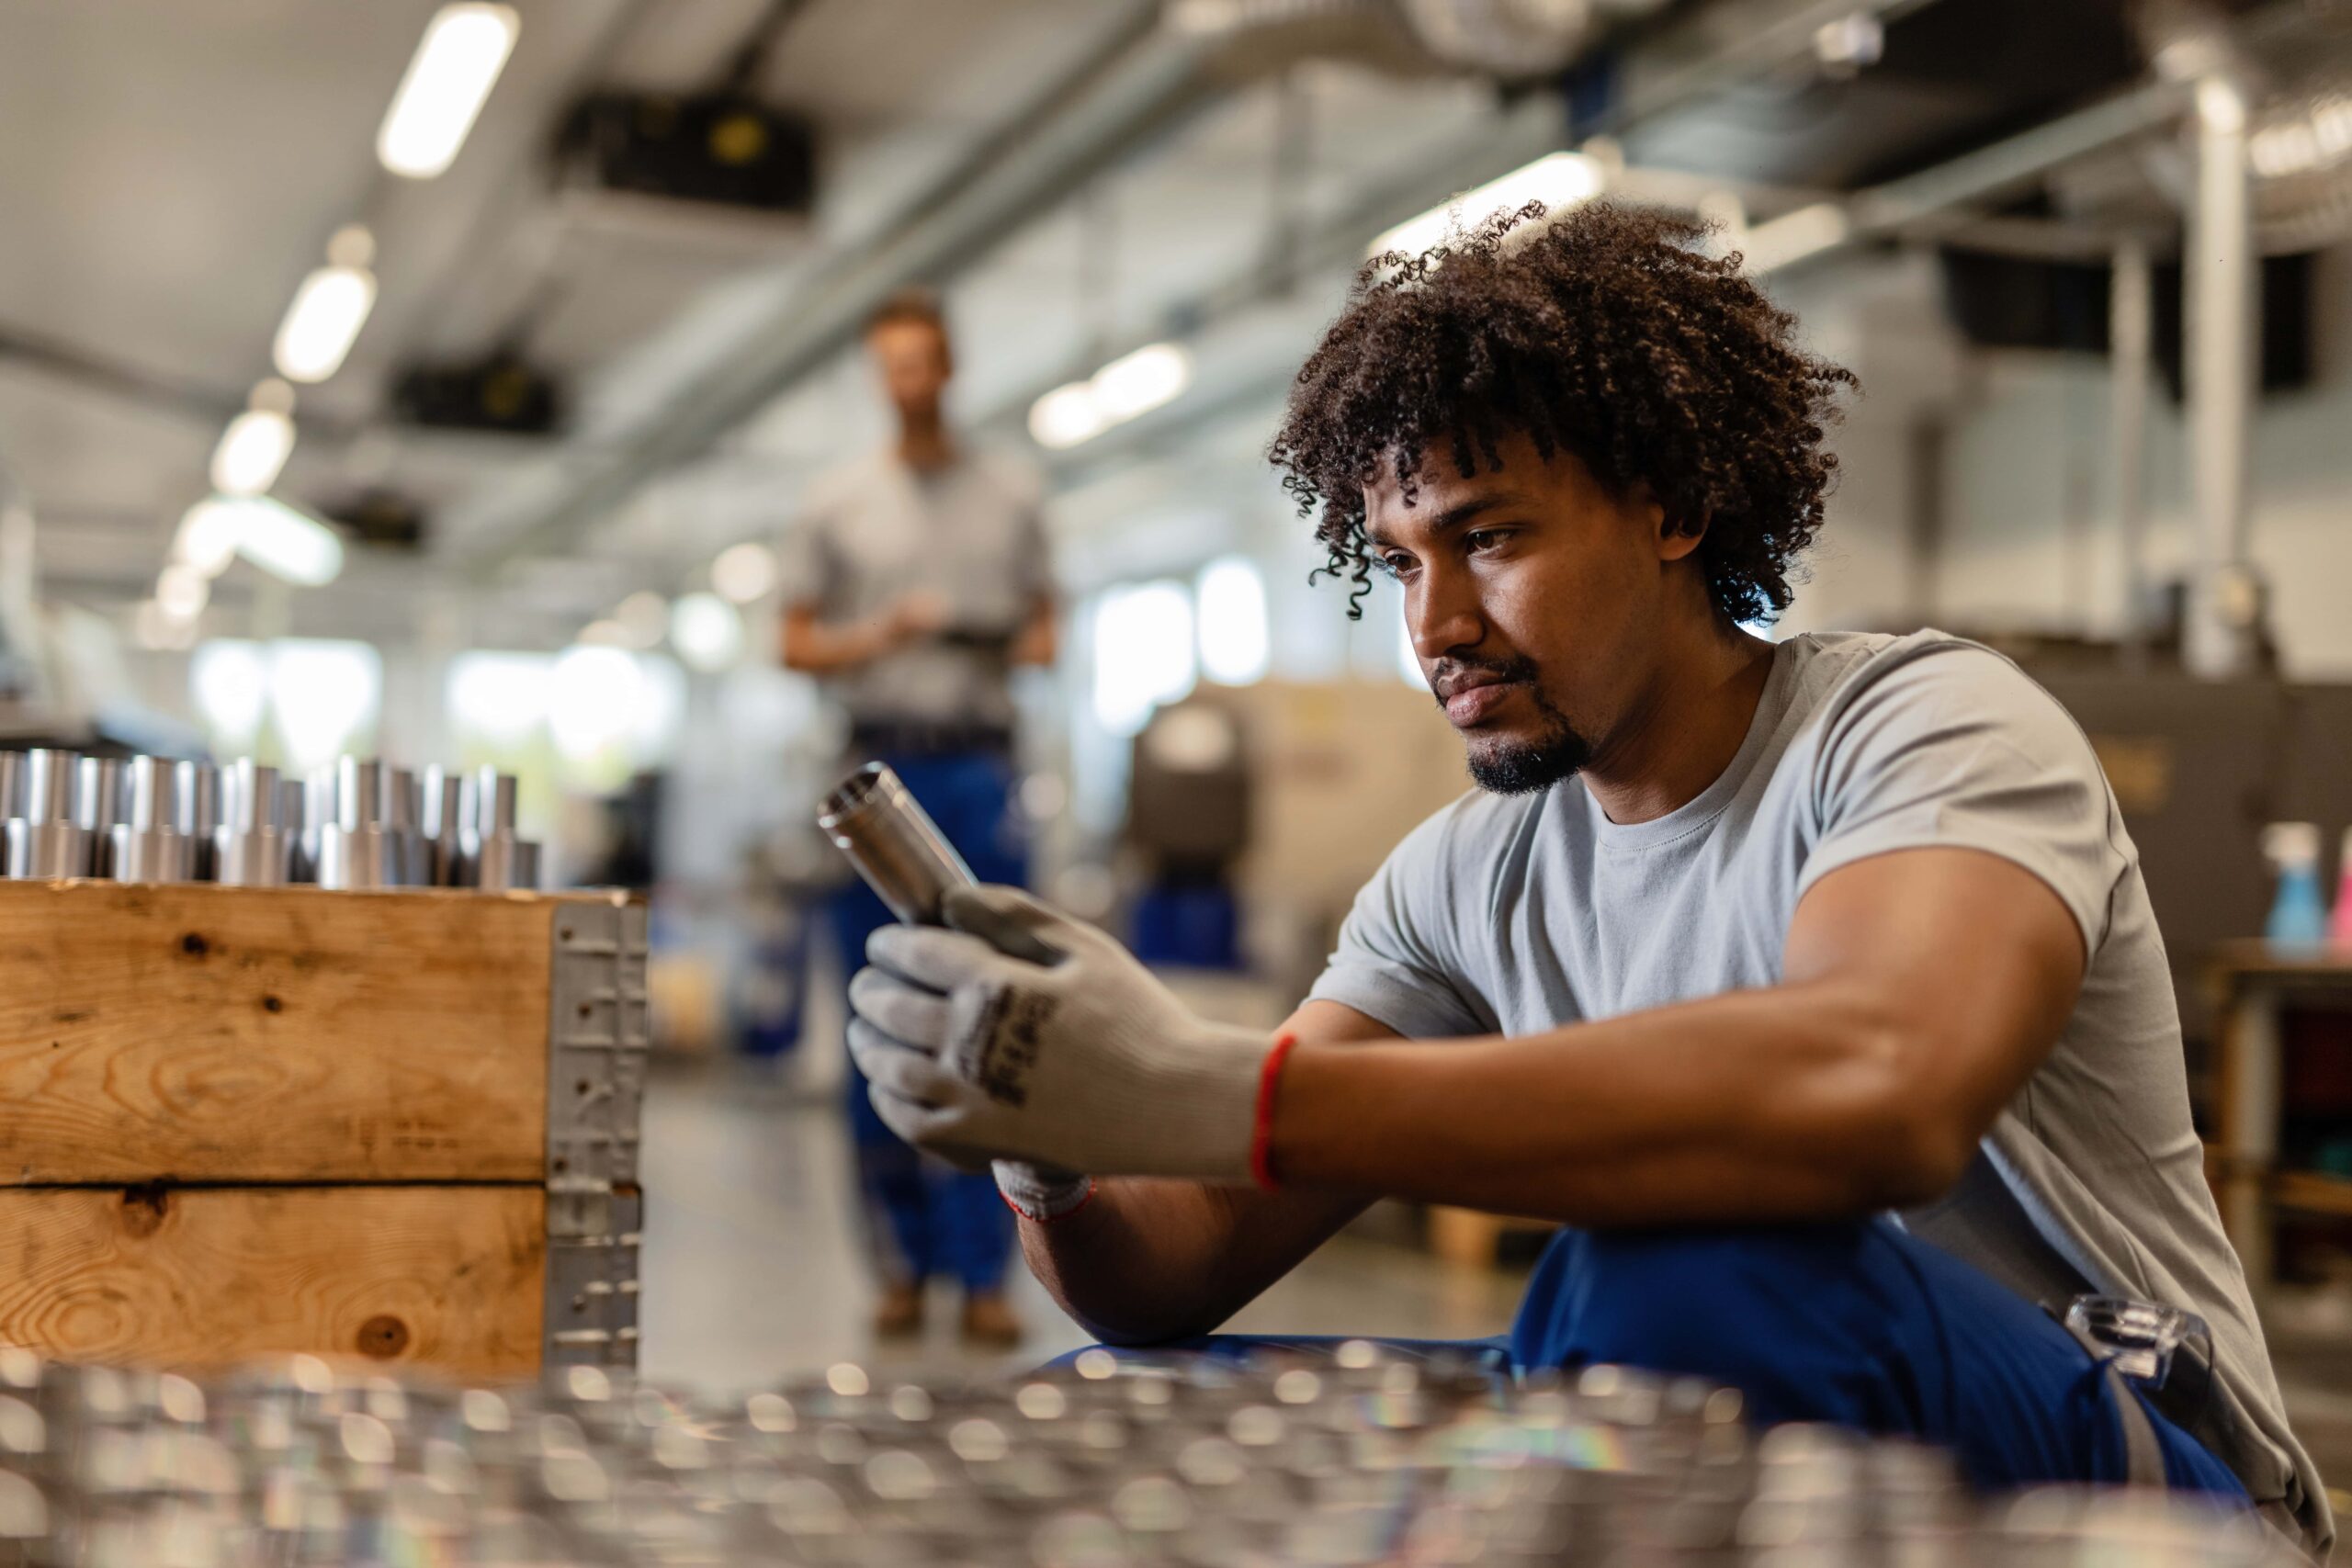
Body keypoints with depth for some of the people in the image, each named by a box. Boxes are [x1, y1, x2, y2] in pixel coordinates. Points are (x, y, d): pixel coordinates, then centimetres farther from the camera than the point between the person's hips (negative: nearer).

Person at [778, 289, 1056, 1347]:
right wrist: (882, 637, -11)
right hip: (879, 770, 0)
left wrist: (1022, 648, -10)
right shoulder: (836, 504, 9)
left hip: (980, 773, 0)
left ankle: (983, 1271, 0)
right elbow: (796, 644, 8)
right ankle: (904, 1265, 12)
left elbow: (1045, 628, 13)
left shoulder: (1010, 495, 11)